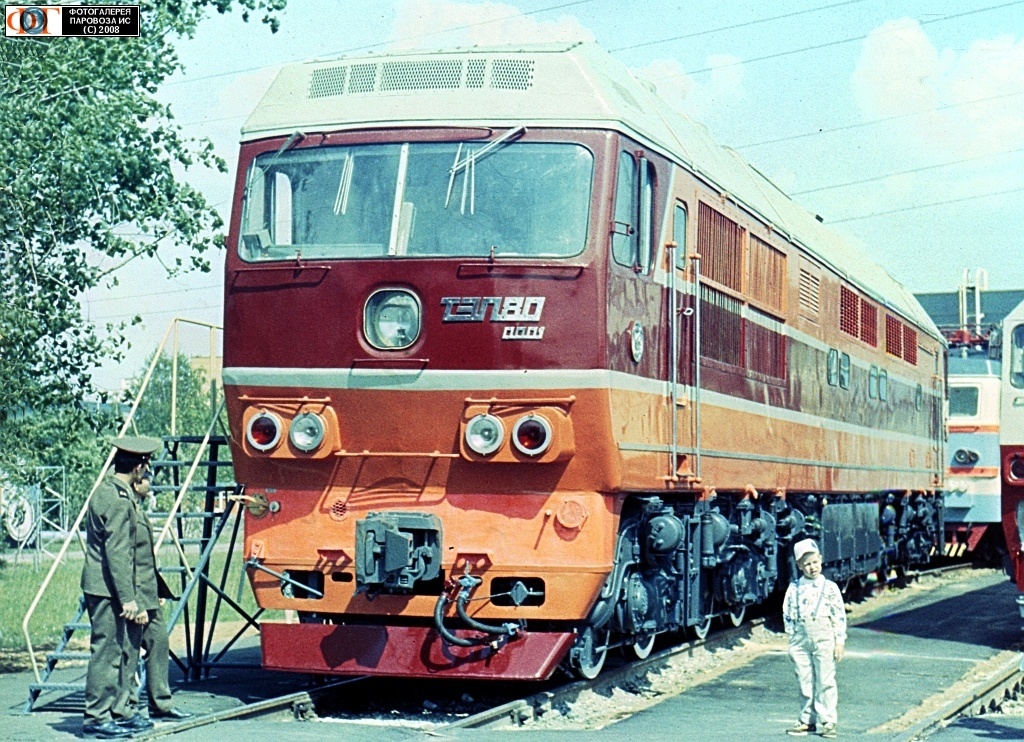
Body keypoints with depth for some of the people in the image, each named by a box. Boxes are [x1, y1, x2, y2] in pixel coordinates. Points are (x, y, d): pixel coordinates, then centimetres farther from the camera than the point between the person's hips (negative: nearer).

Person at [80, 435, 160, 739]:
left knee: (121, 652, 14)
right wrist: (128, 599, -21)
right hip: (107, 588, -10)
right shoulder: (118, 499, -17)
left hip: (107, 588, 10)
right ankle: (96, 719, -3)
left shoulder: (107, 490, 15)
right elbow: (116, 552, -21)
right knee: (106, 652, -6)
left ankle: (116, 712, 20)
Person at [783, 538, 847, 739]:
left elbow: (840, 615, 0)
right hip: (801, 638, 3)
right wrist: (792, 640, 6)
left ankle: (828, 722, 5)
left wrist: (840, 640, -4)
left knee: (825, 681, -1)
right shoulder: (794, 589, 6)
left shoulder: (829, 587, 0)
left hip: (824, 638, -3)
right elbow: (788, 615, 9)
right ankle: (807, 720, 16)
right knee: (805, 682, 8)